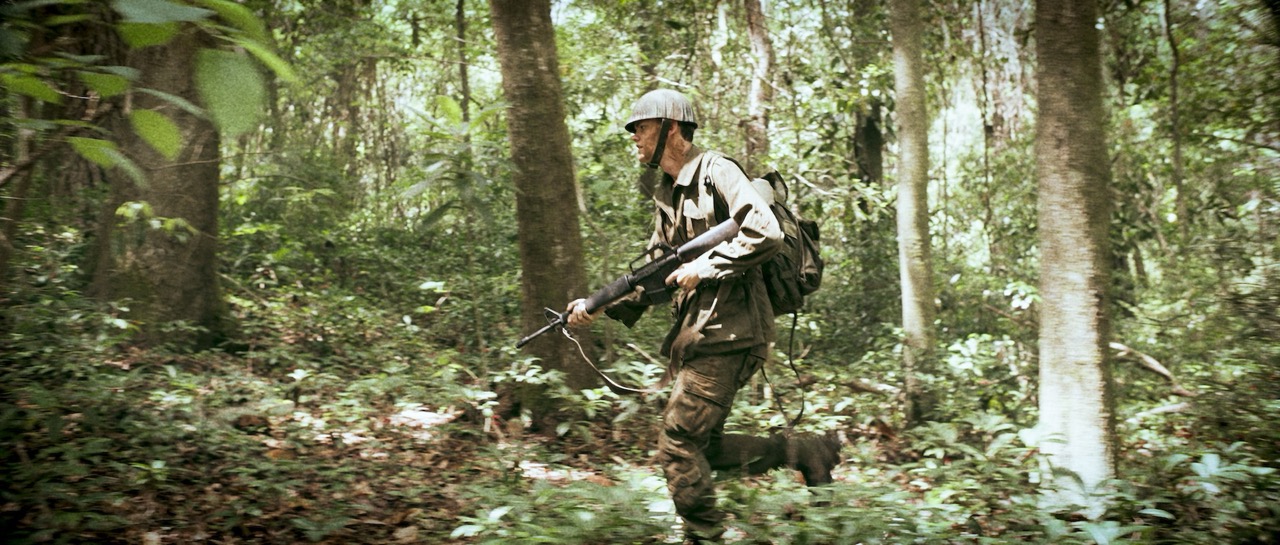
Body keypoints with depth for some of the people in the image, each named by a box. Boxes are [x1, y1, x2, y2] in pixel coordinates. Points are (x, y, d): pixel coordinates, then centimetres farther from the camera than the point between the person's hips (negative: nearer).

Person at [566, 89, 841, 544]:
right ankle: (801, 449, 21)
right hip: (696, 335, 9)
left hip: (727, 334, -9)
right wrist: (599, 307, 6)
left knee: (679, 447, -7)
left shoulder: (716, 173, -9)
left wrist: (705, 268, -16)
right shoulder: (666, 197, 18)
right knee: (704, 446, 11)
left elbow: (766, 234, -22)